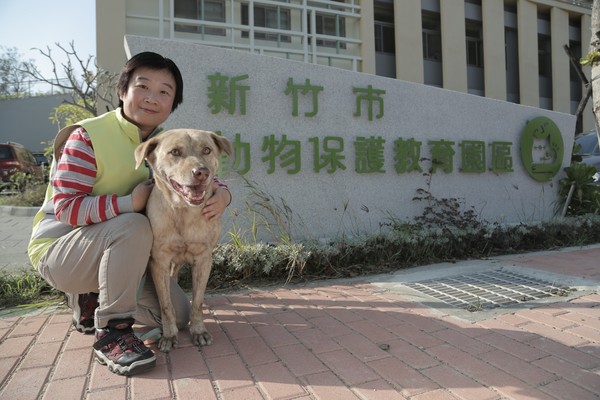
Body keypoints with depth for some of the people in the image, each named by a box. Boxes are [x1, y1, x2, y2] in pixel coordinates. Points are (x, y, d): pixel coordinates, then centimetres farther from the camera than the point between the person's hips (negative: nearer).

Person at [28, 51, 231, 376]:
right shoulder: (87, 137, -19)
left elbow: (203, 178, -3)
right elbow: (66, 208, -22)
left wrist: (221, 193, -27)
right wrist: (129, 203, -34)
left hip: (119, 250, 6)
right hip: (59, 247, -6)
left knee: (178, 315, 2)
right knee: (134, 226, -38)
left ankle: (90, 299, 21)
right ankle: (112, 332, -21)